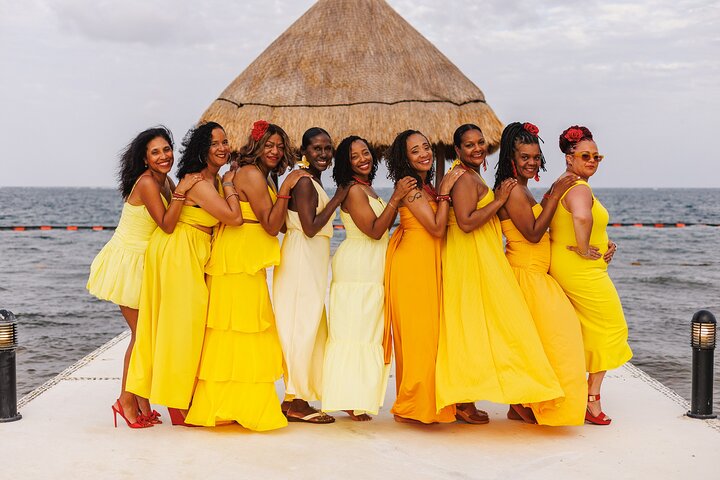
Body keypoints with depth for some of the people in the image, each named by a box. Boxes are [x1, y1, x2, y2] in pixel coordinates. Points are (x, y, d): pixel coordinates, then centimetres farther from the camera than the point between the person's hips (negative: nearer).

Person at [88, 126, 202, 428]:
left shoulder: (165, 181, 6)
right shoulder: (147, 182, -20)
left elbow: (174, 220, 4)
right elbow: (167, 225, -27)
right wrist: (180, 192, -34)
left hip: (146, 265, 8)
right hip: (127, 264, -8)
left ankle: (141, 403, 15)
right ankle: (126, 401, 9)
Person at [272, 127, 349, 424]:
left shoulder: (314, 181, 16)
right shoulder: (305, 182, -13)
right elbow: (310, 228, -19)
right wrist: (336, 199, -13)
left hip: (312, 261, 10)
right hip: (302, 258, -10)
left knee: (310, 329, 12)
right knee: (302, 328, -6)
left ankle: (297, 398, 19)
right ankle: (295, 402, 0)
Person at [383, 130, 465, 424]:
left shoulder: (426, 186, 14)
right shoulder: (409, 186, -12)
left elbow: (440, 227, 9)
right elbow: (437, 228, -17)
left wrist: (445, 189, 4)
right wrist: (445, 192, -11)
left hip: (430, 265, 9)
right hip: (413, 264, -9)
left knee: (430, 332, 10)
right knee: (419, 333, -5)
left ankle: (427, 402, 17)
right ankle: (412, 407, 3)